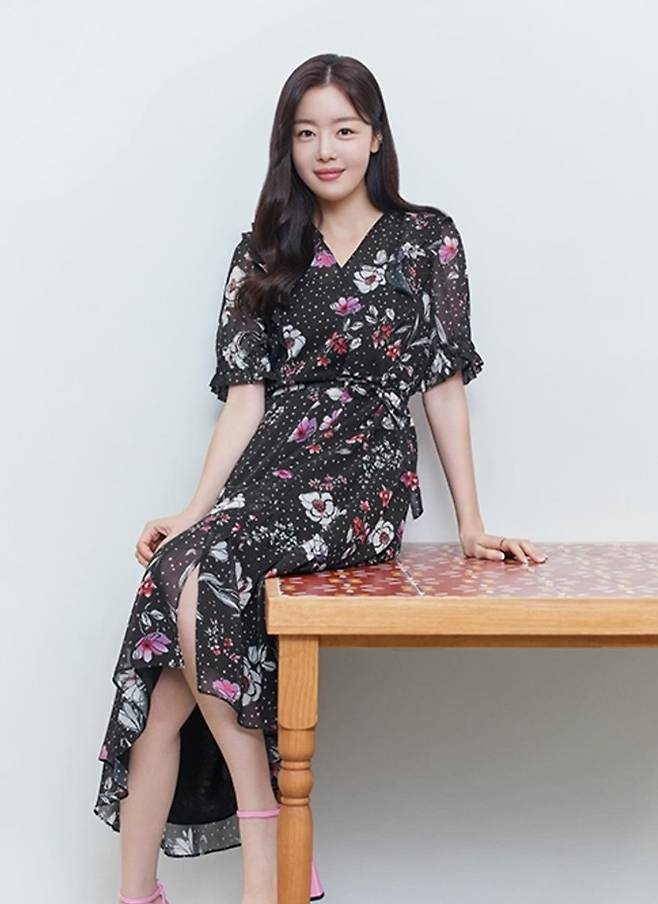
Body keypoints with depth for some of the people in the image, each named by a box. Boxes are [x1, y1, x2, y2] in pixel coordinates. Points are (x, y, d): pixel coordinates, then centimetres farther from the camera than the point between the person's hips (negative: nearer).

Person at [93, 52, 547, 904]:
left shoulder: (427, 239, 8)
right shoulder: (264, 255, 16)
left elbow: (444, 384, 6)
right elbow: (247, 393, 7)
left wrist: (472, 526, 1)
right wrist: (196, 509, -6)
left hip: (364, 479, -3)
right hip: (270, 471, 4)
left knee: (193, 577, -29)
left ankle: (259, 825, -16)